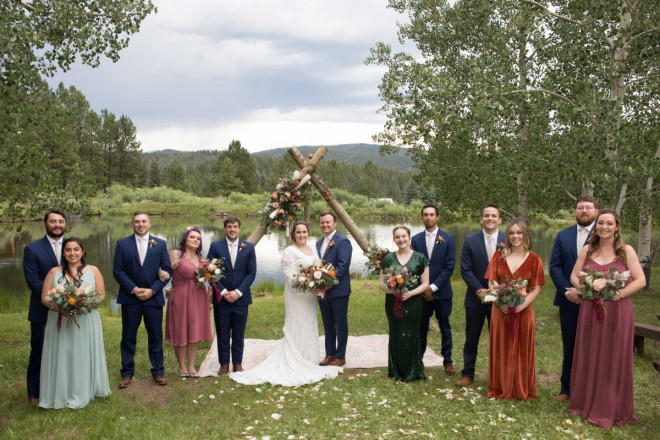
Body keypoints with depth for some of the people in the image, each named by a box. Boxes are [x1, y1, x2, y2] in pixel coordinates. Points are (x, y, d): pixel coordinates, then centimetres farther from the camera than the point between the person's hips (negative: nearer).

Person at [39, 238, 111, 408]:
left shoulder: (93, 271, 3)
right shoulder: (54, 272, 4)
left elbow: (101, 295, 2)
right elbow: (45, 298, 1)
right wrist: (62, 308, -17)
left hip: (87, 322, 0)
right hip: (60, 323, 0)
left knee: (84, 357, 6)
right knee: (61, 358, 3)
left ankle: (84, 392, 18)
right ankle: (61, 394, 13)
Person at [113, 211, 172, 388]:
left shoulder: (160, 244, 3)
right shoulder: (122, 244, 2)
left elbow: (167, 270, 1)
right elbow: (117, 270, -2)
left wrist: (152, 290, -10)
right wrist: (133, 289, -12)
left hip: (153, 298, 0)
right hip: (130, 298, 0)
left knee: (156, 337, 7)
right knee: (128, 337, 8)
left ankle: (158, 372, 20)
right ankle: (127, 373, 20)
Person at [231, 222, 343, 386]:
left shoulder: (313, 249, 11)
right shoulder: (289, 252, -10)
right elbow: (289, 276, -15)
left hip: (311, 296, 7)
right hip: (296, 295, -7)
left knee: (310, 327, 14)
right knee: (296, 328, -2)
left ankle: (309, 359, 25)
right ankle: (297, 363, 6)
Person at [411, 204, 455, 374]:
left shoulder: (447, 239, -2)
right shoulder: (416, 239, 4)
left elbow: (449, 267, -6)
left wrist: (433, 287, -11)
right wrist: (422, 288, -6)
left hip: (442, 291, -1)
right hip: (421, 291, 1)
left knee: (445, 328, 10)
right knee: (421, 328, 5)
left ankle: (447, 360, 21)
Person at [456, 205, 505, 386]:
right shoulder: (470, 240, -2)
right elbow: (465, 269, -5)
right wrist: (480, 290, -13)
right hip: (476, 297, 0)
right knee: (472, 338, 9)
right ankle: (468, 373, 22)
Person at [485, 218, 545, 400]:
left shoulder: (534, 259, 0)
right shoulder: (499, 256, 4)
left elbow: (536, 289, -2)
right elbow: (491, 283, 2)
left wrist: (522, 305, -17)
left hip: (523, 311, -1)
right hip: (500, 310, 1)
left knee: (522, 350, 7)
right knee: (501, 350, 8)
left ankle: (522, 390, 21)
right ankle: (500, 389, 21)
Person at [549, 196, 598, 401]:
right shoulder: (563, 235, 9)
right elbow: (554, 266, 4)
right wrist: (567, 290, -9)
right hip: (569, 300, 3)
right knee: (569, 346, 11)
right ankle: (567, 388, 21)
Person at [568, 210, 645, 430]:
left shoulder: (626, 251, -3)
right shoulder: (587, 250, 5)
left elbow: (640, 281, -7)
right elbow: (574, 276, 8)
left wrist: (616, 295, -17)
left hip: (617, 312, -2)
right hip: (590, 311, 2)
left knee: (615, 360, 5)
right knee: (589, 358, 9)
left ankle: (613, 409, 19)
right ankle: (586, 403, 24)